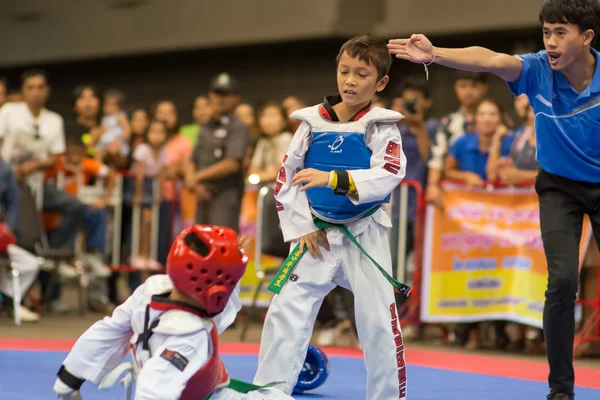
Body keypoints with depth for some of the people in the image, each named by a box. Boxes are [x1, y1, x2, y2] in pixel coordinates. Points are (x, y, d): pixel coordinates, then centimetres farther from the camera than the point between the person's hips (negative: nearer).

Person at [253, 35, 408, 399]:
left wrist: (333, 178, -36)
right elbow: (286, 177, 4)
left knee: (379, 322, -1)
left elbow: (389, 175, -24)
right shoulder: (313, 123, 0)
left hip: (364, 236, -2)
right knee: (285, 314, 0)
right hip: (317, 235, 2)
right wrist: (300, 227, -4)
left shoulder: (382, 127, -8)